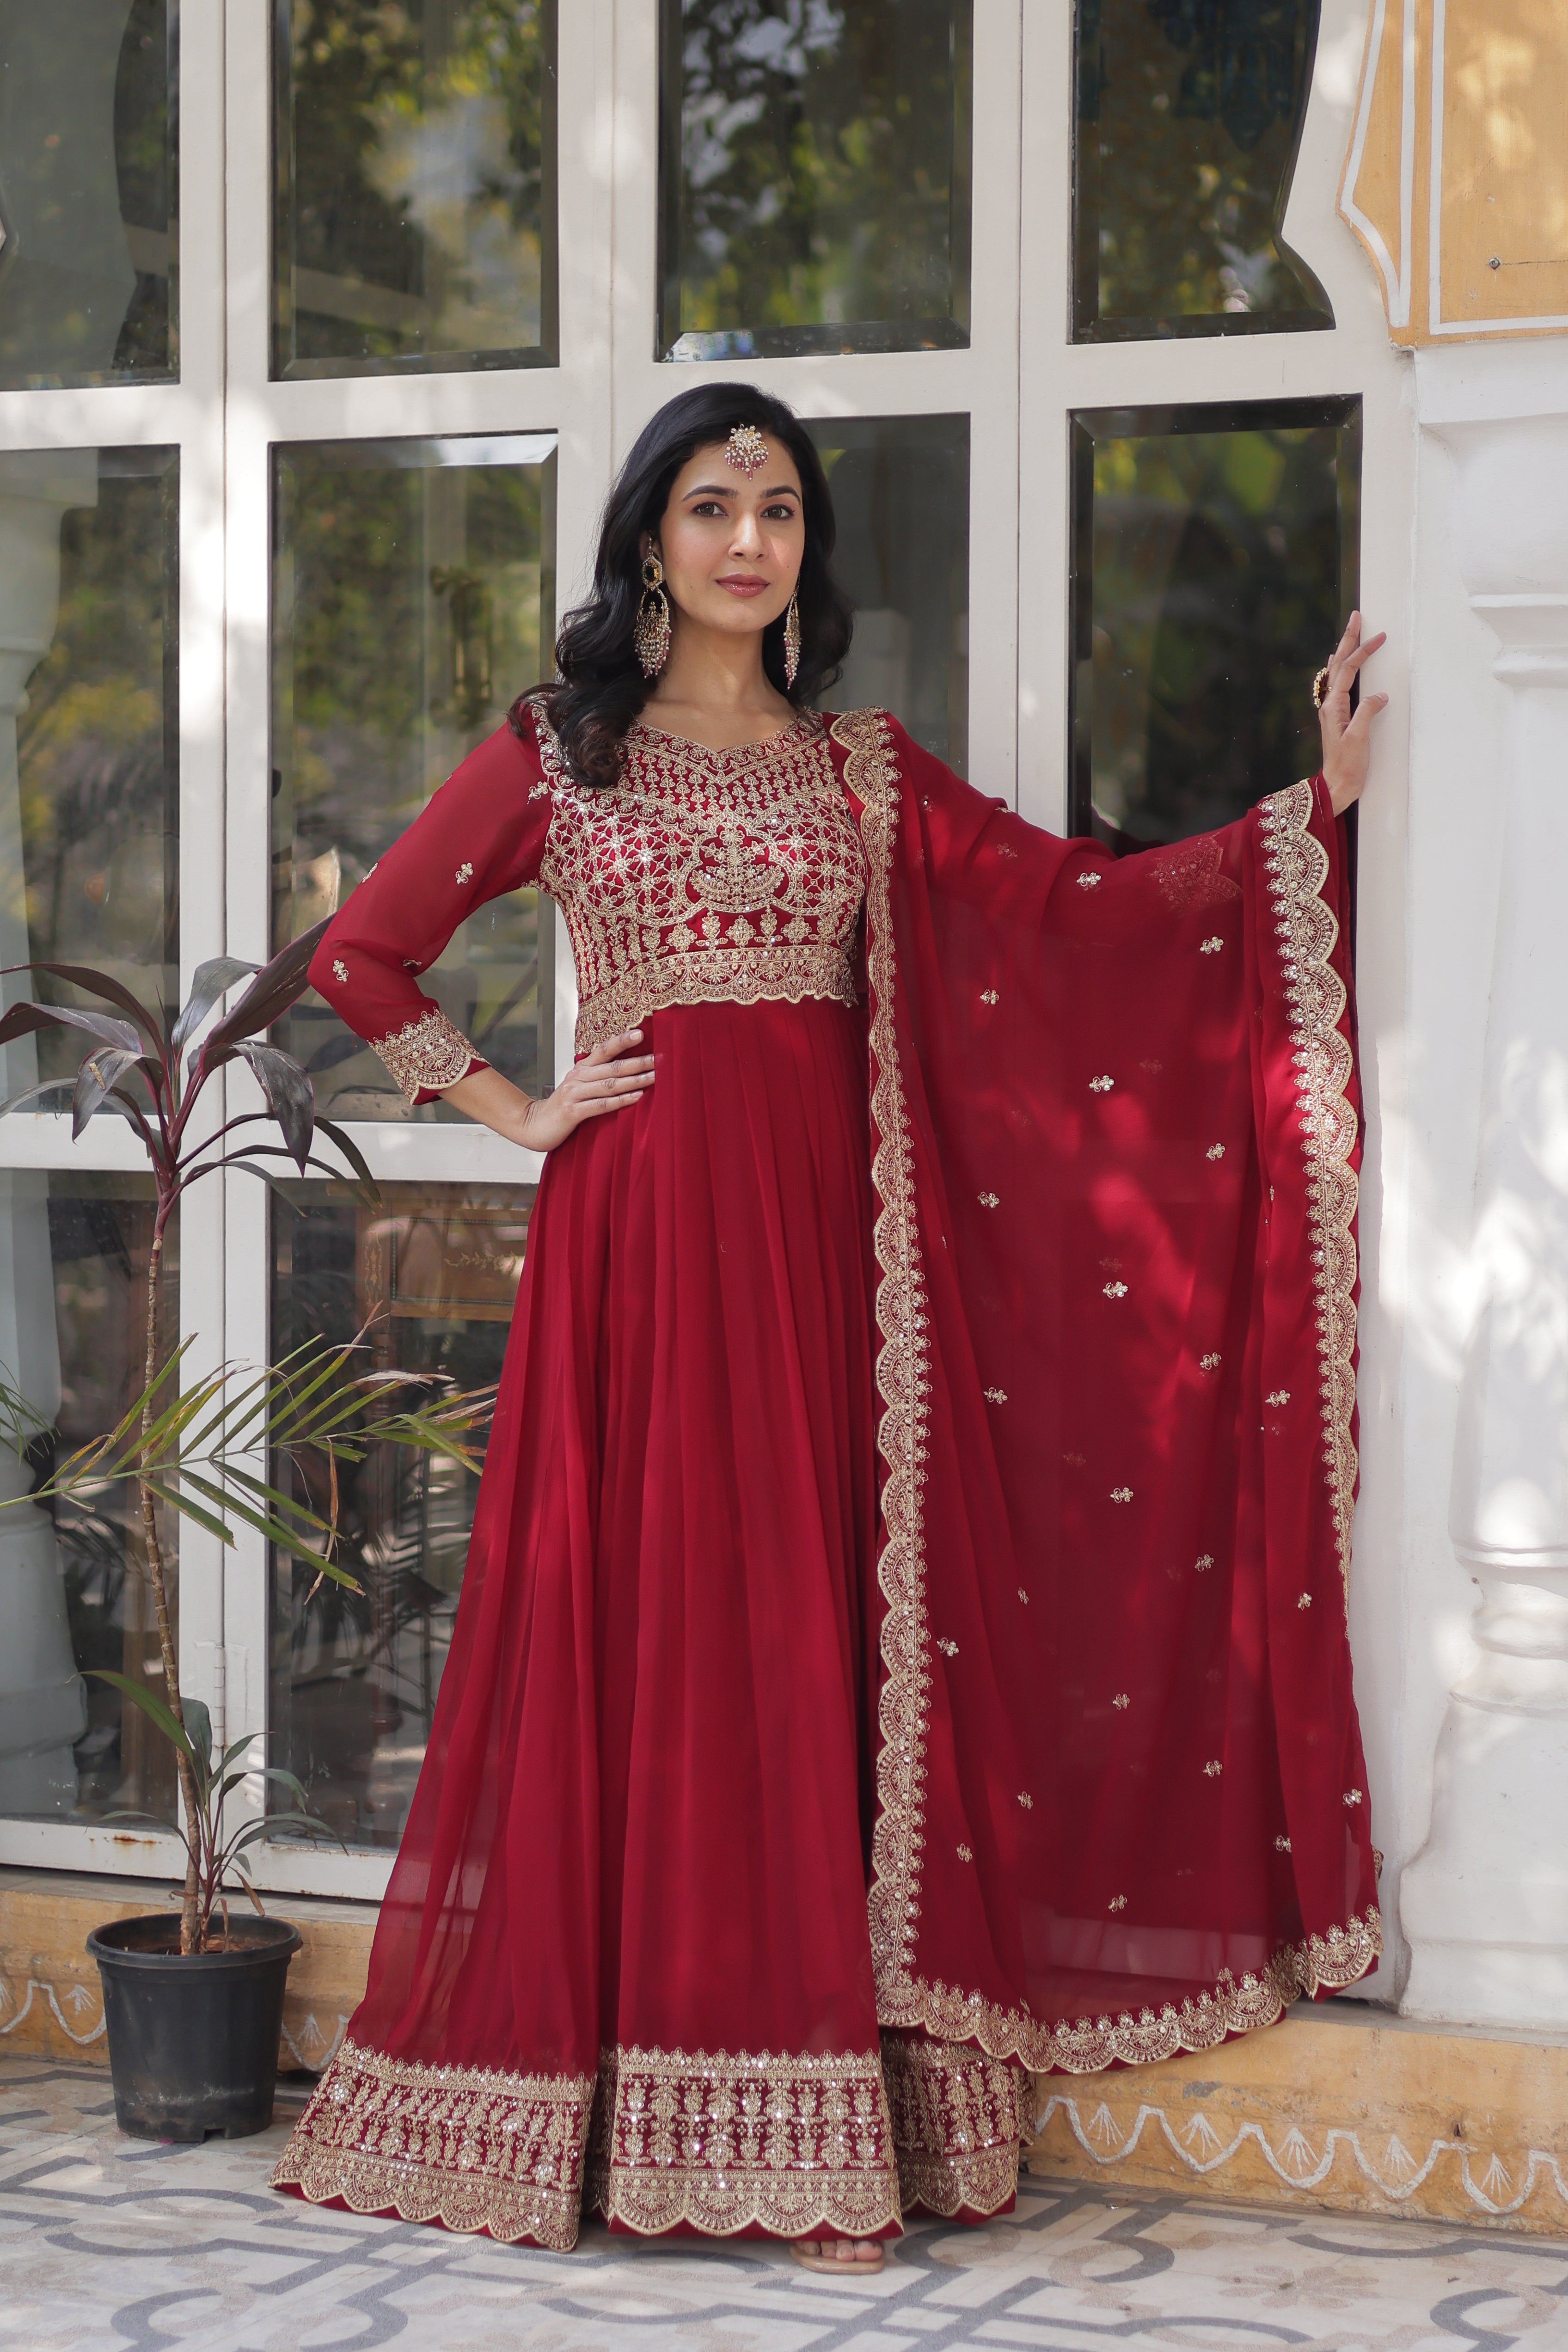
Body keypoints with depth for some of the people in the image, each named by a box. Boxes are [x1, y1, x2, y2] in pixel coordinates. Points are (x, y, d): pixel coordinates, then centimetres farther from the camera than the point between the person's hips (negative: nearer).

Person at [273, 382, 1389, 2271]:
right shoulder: (556, 754, 7)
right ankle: (633, 2111, 5)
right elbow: (362, 953, 9)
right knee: (642, 1630, -3)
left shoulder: (864, 768, 13)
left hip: (822, 1230, 2)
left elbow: (1082, 907, 7)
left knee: (814, 1639, -1)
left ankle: (804, 2133, 2)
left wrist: (1316, 802, 2)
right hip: (641, 1226, -2)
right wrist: (512, 1110, 3)